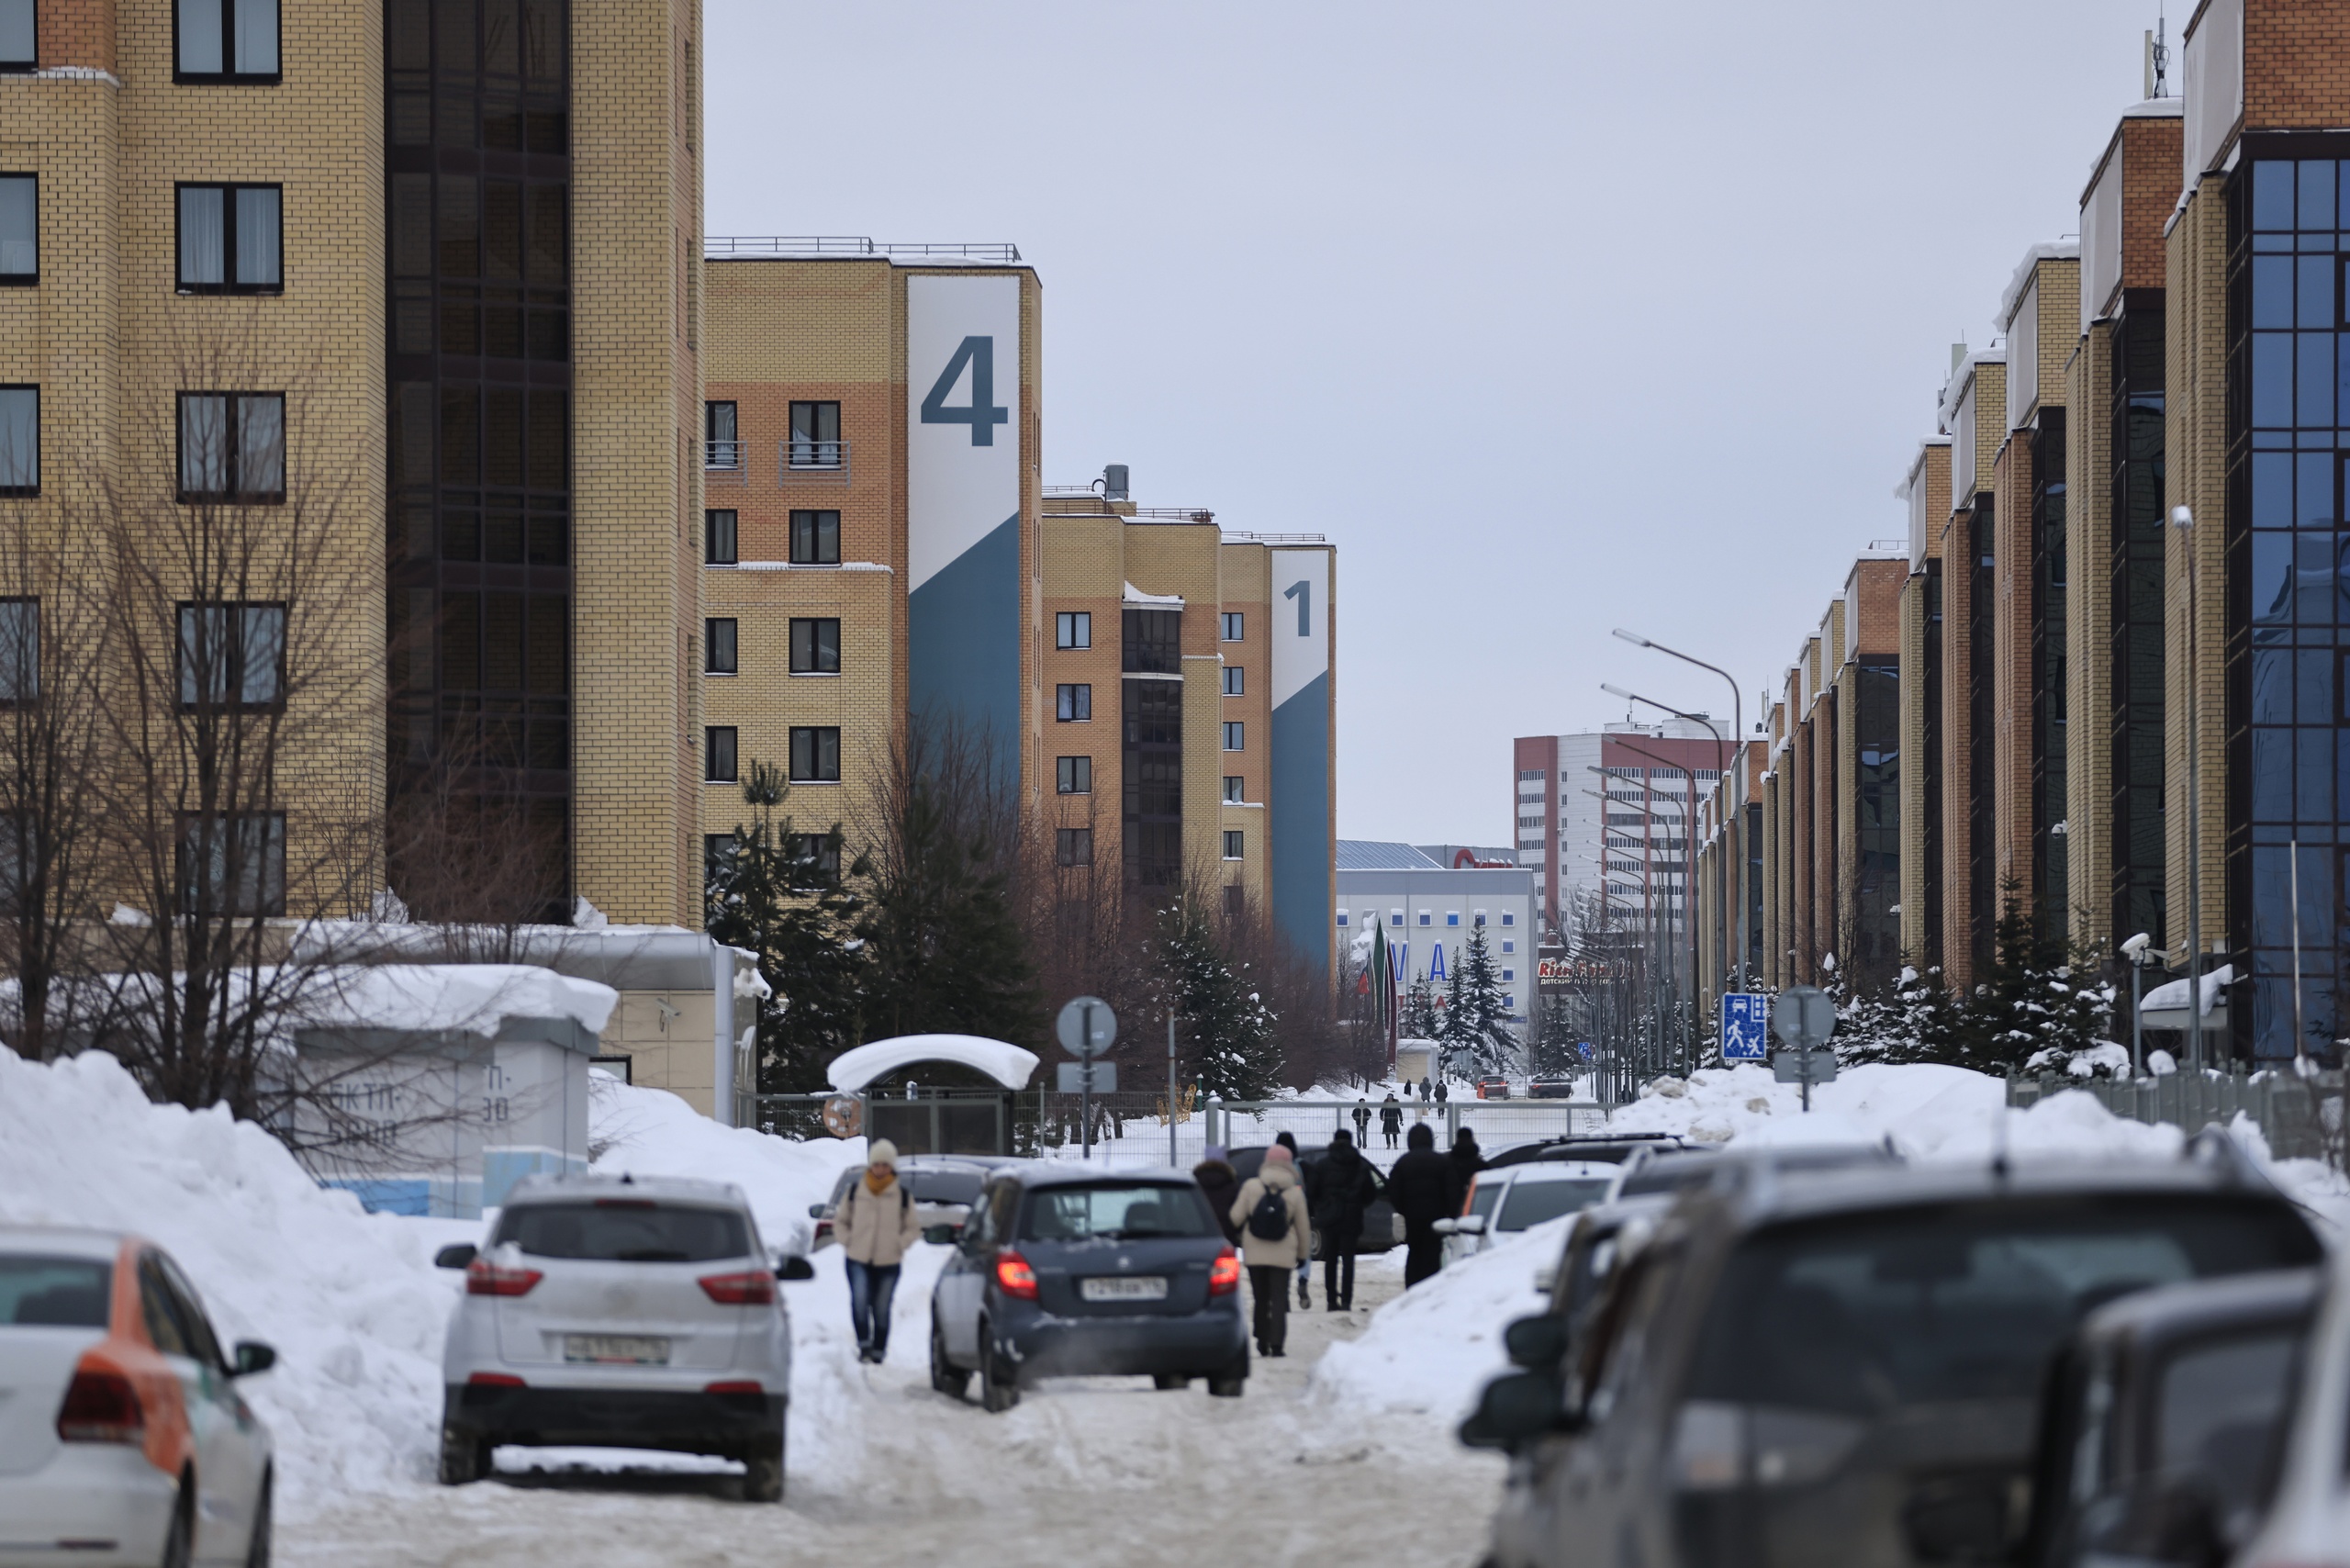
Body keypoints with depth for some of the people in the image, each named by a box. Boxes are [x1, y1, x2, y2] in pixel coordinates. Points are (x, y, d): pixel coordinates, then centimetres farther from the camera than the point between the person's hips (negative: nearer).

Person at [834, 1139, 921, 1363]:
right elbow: (840, 1221, 14)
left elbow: (914, 1228, 10)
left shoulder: (902, 1195, 2)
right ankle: (863, 1343, -16)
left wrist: (899, 1245, -4)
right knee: (859, 1300, -22)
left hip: (889, 1261, 0)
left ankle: (879, 1350, 15)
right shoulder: (855, 1191, 4)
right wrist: (847, 1241, -1)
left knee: (881, 1308, 4)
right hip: (858, 1260, 0)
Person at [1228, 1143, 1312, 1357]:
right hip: (1283, 1256, -1)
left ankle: (1263, 1342, 16)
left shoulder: (1251, 1187, -5)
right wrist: (1304, 1253, 16)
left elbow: (1236, 1217, -1)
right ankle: (1277, 1343, -12)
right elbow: (1303, 1227, 3)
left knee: (1261, 1299, 12)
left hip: (1255, 1253, 1)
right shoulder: (1295, 1193, -4)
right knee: (1279, 1299, -1)